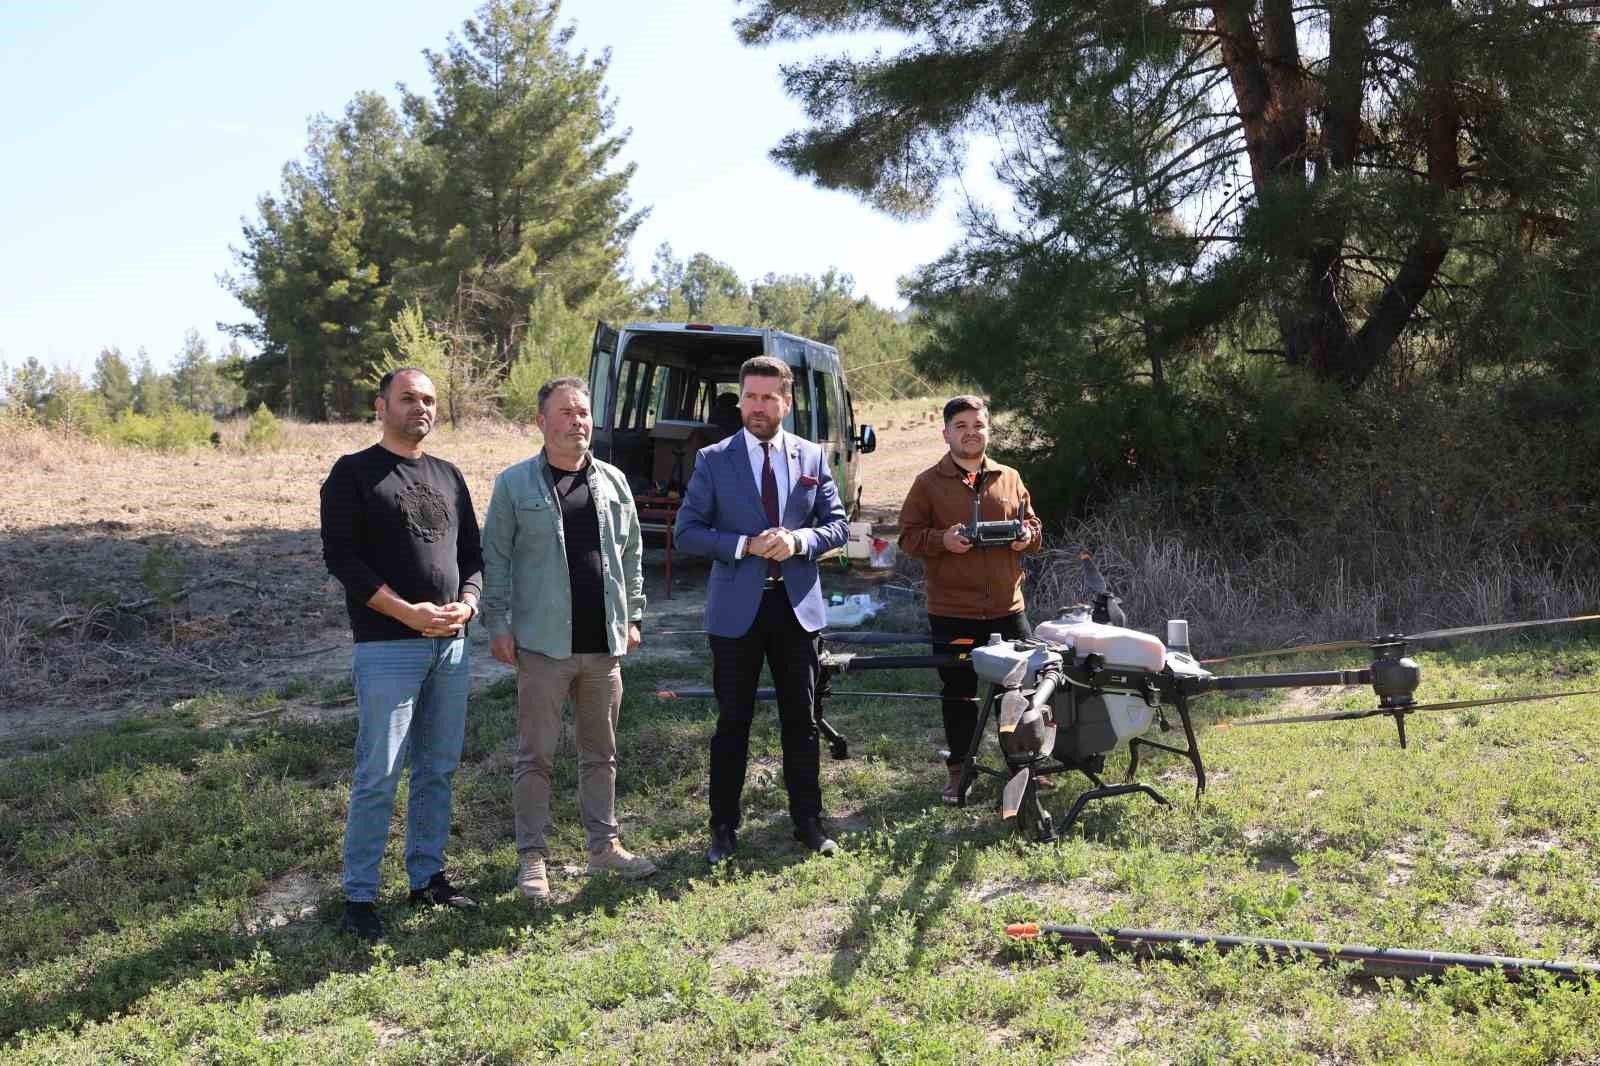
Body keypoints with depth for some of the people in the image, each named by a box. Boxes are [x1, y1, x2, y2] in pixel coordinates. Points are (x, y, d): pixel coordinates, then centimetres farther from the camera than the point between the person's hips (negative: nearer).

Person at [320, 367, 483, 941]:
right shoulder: (354, 474, -1)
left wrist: (466, 603, -4)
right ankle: (359, 894, 5)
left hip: (450, 644, 6)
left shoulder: (447, 477, 16)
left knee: (438, 769, 11)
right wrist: (407, 612, -17)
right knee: (379, 775, -5)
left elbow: (473, 553, 17)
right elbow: (341, 555, -9)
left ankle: (427, 876, 23)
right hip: (387, 647, -6)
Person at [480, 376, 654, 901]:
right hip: (543, 643, -4)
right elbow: (495, 558, -3)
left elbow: (631, 555, 14)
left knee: (600, 752, 14)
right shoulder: (515, 483, -4)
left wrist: (632, 617, 11)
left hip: (604, 644, 4)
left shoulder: (612, 481, 8)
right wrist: (497, 624, -8)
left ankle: (604, 844, 26)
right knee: (536, 754, 3)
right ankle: (532, 856, 13)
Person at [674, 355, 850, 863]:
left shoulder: (812, 457, 6)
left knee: (802, 720, 10)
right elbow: (686, 531, -3)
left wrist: (798, 541, -14)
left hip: (797, 605, 2)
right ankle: (724, 827, 16)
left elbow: (838, 525, 6)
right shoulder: (713, 460, -1)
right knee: (732, 722, 5)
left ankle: (808, 821, 23)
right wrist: (745, 545, -16)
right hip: (736, 608, -2)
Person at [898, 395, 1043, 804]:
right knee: (958, 693, 7)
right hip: (952, 611, -3)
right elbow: (908, 536, -1)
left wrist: (1028, 536, -4)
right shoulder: (928, 483, 0)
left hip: (1007, 607, 3)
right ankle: (959, 771, 20)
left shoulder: (1009, 479, 10)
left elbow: (1031, 524, 19)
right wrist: (942, 539, -19)